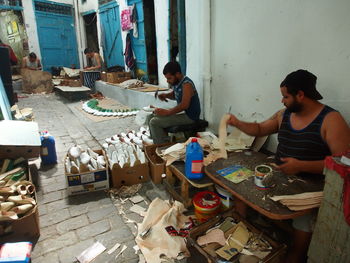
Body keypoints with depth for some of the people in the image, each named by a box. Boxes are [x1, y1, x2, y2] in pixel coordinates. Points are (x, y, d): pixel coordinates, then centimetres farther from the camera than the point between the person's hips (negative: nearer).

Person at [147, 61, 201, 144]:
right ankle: (165, 141, 11)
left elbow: (184, 105, -30)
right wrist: (166, 95, 3)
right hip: (182, 112, 10)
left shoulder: (186, 84, -21)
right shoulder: (176, 82, 6)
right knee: (150, 118, 9)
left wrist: (167, 112, -25)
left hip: (189, 116, -10)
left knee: (154, 122, -17)